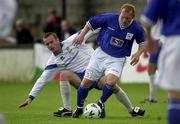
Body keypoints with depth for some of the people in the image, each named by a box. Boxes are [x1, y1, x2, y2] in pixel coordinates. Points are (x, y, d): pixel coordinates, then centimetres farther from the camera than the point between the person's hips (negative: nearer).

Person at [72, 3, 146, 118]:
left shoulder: (136, 29, -11)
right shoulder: (109, 18, -13)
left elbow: (143, 43, 6)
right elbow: (91, 22, 2)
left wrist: (139, 53, -11)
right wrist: (82, 35, -3)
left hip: (117, 59, -1)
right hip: (101, 54, 1)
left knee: (111, 81, -28)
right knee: (86, 82, -1)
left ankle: (101, 104, 0)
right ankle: (79, 108, 22)